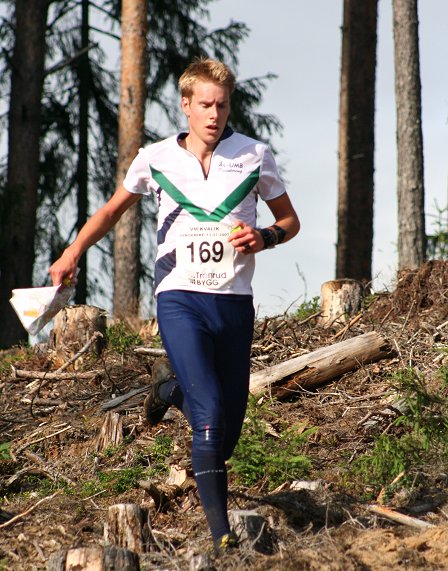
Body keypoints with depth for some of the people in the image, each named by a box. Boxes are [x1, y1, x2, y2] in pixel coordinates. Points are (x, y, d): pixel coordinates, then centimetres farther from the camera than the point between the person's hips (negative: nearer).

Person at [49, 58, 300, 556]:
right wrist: (74, 252, 5)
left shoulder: (254, 155, 3)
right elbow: (113, 209, 19)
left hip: (234, 301, 3)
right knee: (210, 413, -20)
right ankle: (221, 534, -17)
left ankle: (171, 387, 41)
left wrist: (264, 238, -8)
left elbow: (290, 220, 14)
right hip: (180, 297, -2)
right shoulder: (156, 158, 3)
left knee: (229, 430, 8)